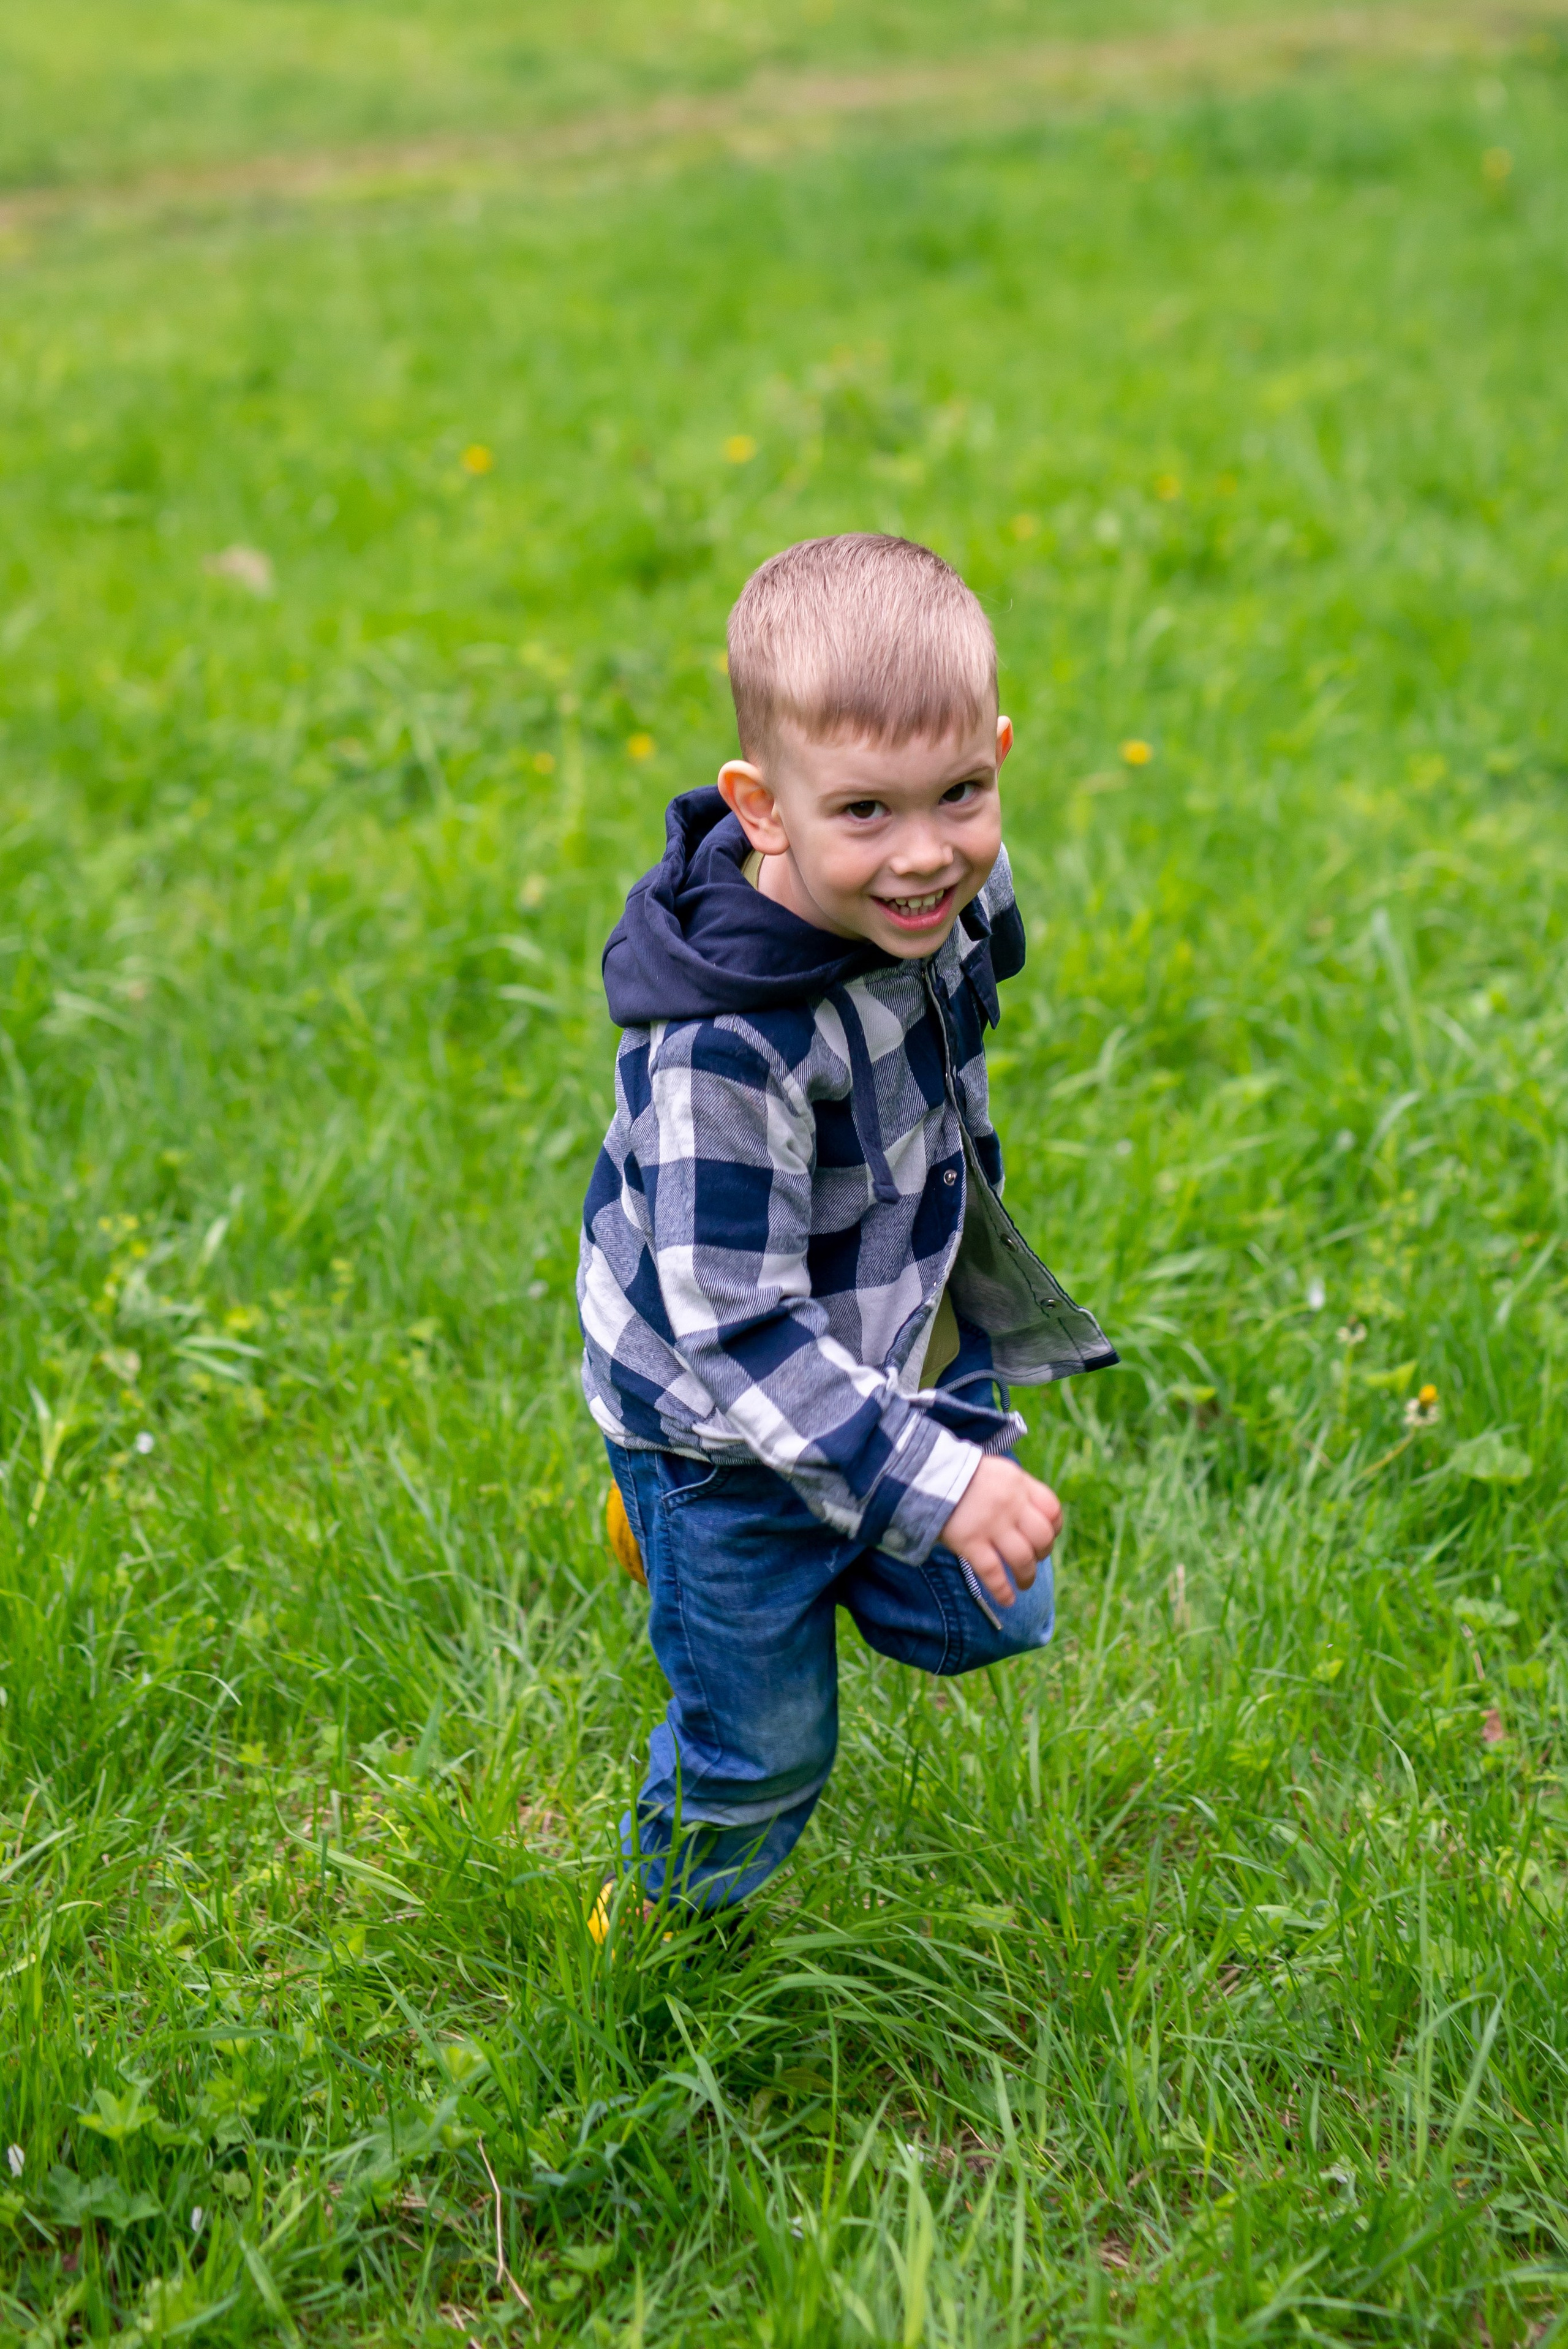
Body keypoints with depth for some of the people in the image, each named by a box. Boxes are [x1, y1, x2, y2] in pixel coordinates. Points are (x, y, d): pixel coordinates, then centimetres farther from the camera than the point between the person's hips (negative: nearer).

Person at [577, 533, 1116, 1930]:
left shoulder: (951, 886, -16)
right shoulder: (723, 1051, -40)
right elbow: (739, 1331, -34)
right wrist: (937, 1483, -35)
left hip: (904, 1343, 7)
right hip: (725, 1413, -6)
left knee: (987, 1618, 22)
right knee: (764, 1745, 11)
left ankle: (676, 1529, 41)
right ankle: (673, 1914, 45)